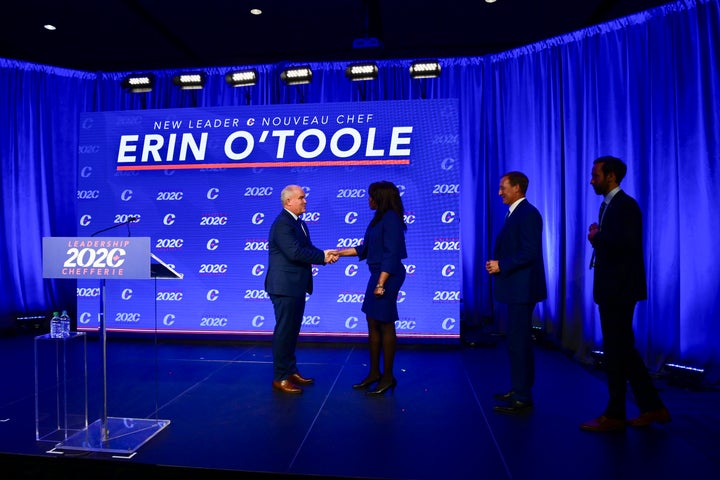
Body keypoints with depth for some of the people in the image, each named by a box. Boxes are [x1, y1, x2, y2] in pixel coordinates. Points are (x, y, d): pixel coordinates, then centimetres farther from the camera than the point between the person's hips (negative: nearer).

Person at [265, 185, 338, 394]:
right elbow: (295, 252, -26)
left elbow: (307, 249, 12)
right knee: (284, 332, -1)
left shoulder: (299, 223, 14)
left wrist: (326, 255, -7)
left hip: (296, 287, 10)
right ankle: (280, 377, 11)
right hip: (285, 287, -10)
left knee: (292, 331, 17)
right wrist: (323, 256, -17)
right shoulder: (282, 224, -17)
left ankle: (291, 371, 29)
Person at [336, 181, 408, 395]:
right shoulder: (380, 218, 14)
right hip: (377, 274, 9)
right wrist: (340, 252, 17)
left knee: (385, 325, 0)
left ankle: (388, 377, 13)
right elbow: (365, 248, 18)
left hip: (387, 277, -9)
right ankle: (374, 373, 24)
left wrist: (381, 283, -22)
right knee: (373, 324, 12)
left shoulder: (391, 219, -14)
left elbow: (391, 254, -20)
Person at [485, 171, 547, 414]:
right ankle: (519, 389, 30)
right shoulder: (515, 213, 15)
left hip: (522, 288, -10)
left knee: (518, 342, -5)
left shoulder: (528, 214, -15)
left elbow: (530, 252, -23)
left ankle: (522, 398, 5)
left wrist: (501, 265, -17)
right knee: (519, 340, 17)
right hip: (515, 288, 10)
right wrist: (497, 263, 6)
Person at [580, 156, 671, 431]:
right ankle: (652, 407, 27)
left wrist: (597, 237, -13)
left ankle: (614, 415, 15)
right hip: (611, 288, 10)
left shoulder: (625, 205, -14)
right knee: (623, 349, 16)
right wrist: (598, 237, -3)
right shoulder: (608, 204, 15)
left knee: (616, 351, 1)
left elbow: (629, 244, -25)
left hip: (620, 289, -10)